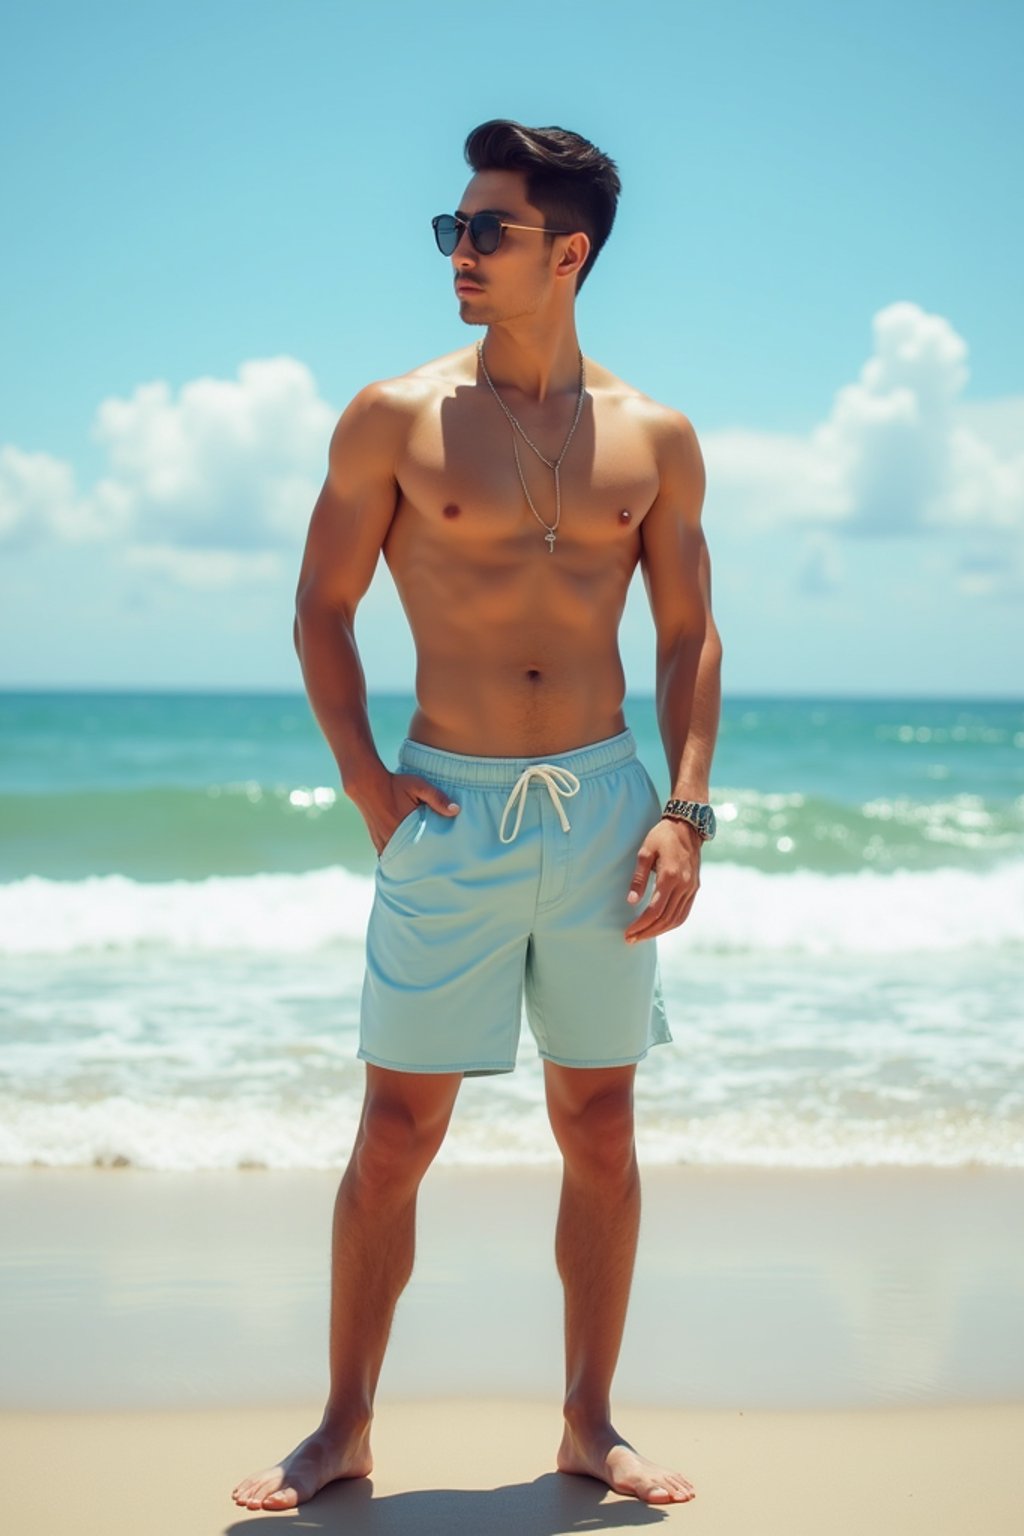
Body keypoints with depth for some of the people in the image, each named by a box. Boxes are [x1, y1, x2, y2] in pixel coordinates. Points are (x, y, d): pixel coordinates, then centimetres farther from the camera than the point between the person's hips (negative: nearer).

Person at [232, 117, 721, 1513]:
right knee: (396, 1135, 1)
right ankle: (345, 1426, 15)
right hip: (450, 815, -2)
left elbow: (690, 634, 9)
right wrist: (363, 780, -6)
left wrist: (685, 811, -2)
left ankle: (590, 1424, 21)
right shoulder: (395, 420, 0)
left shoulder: (653, 439, 6)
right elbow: (322, 609, 5)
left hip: (606, 807, 2)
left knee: (601, 1132, 8)